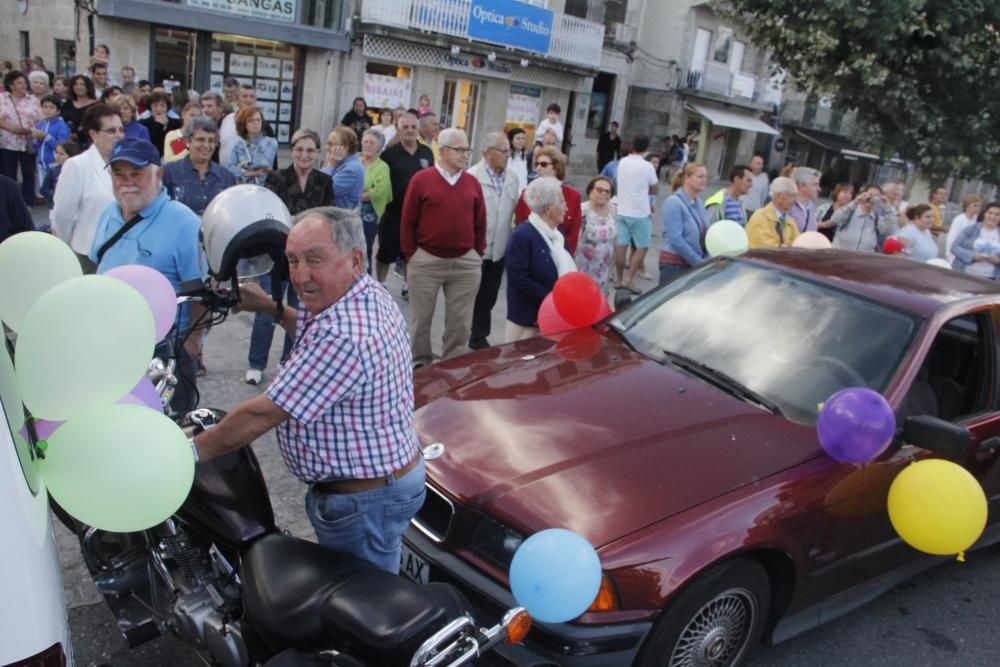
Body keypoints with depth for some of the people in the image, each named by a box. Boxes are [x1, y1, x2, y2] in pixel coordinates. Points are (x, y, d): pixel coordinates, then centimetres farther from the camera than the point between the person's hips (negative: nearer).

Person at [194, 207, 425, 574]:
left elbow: (262, 415, -25)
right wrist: (270, 307, 17)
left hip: (363, 502, -10)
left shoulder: (343, 336, -31)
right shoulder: (371, 296, 2)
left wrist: (188, 451, -11)